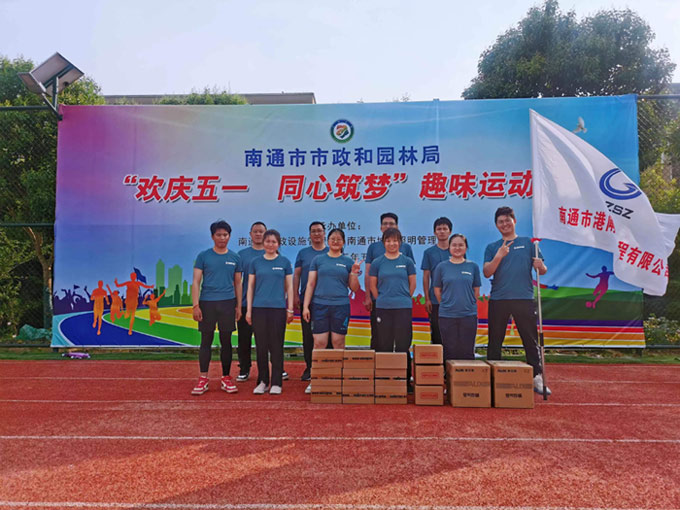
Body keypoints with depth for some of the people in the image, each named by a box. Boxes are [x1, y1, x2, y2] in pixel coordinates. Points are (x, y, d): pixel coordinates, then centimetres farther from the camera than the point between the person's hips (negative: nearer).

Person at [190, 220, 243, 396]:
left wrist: (239, 306, 7)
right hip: (207, 302, -1)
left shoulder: (235, 258, 8)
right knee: (206, 340, 2)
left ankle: (226, 379, 15)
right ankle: (203, 380, 9)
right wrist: (195, 305, -8)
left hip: (228, 303, 2)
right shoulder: (204, 256, 2)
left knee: (226, 342, 6)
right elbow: (196, 282, 0)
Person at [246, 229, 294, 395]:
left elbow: (289, 287, 6)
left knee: (276, 346, 3)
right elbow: (250, 287, 8)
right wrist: (248, 310, 3)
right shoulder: (256, 262, 7)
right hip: (259, 308, 1)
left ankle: (276, 383, 11)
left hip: (278, 308, -1)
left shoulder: (284, 262, 4)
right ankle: (262, 381, 18)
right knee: (261, 346, 6)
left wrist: (290, 309, 1)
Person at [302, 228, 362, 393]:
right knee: (319, 343, -1)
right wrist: (305, 306, -1)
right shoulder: (318, 260, 8)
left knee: (338, 343, 5)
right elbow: (310, 284, 6)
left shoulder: (348, 262, 8)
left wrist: (354, 273, -9)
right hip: (320, 305, 0)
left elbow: (354, 289, 8)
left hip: (341, 306, 0)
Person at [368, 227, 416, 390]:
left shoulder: (407, 261, 4)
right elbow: (372, 284, 9)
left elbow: (412, 283, 8)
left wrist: (404, 299, 7)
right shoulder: (377, 262, 5)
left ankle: (405, 379, 12)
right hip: (383, 308, 1)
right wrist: (381, 299, 7)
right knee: (384, 345, 6)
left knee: (403, 344, 2)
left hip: (403, 308, -1)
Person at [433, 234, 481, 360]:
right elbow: (437, 290, 6)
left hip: (468, 315, 1)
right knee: (450, 351, 7)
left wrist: (468, 305, 5)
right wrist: (446, 304, 5)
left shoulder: (473, 266, 4)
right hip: (447, 315, 0)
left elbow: (476, 290, 8)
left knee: (467, 351, 7)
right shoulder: (442, 267, 1)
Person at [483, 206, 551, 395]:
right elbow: (487, 273, -1)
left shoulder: (528, 243, 10)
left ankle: (537, 378, 6)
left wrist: (540, 266, -16)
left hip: (524, 299, -1)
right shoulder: (492, 248, 11)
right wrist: (499, 256, -15)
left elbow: (543, 270, 8)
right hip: (498, 300, 1)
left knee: (531, 340, 1)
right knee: (495, 342, 6)